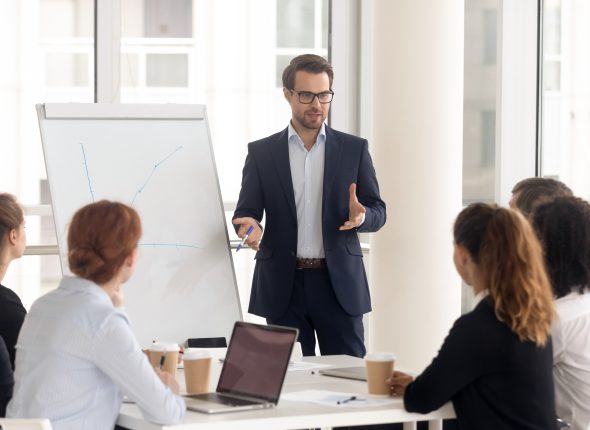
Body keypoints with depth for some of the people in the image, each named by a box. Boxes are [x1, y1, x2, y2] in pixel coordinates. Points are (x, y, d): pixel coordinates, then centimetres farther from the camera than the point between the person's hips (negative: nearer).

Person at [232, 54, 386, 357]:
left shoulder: (354, 149, 7)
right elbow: (245, 211, 5)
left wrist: (361, 216, -17)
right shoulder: (261, 152, 6)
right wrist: (250, 226, -19)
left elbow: (378, 212, 7)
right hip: (283, 286, 0)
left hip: (339, 283, 0)